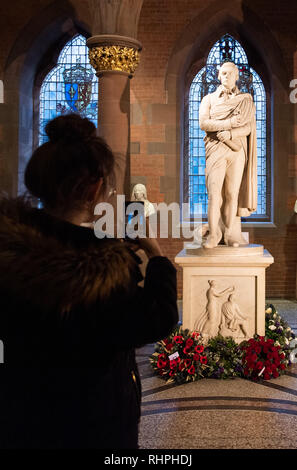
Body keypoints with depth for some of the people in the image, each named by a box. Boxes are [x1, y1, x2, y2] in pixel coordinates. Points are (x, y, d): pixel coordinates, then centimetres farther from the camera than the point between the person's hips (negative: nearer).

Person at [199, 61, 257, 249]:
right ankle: (214, 233, -5)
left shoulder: (246, 100, 12)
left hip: (237, 150, 1)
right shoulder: (209, 99, 13)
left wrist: (230, 134, -16)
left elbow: (248, 127, 0)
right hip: (215, 150, 0)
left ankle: (231, 234, 4)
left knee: (232, 193, -1)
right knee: (214, 192, -11)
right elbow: (203, 123, -3)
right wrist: (227, 124, -14)